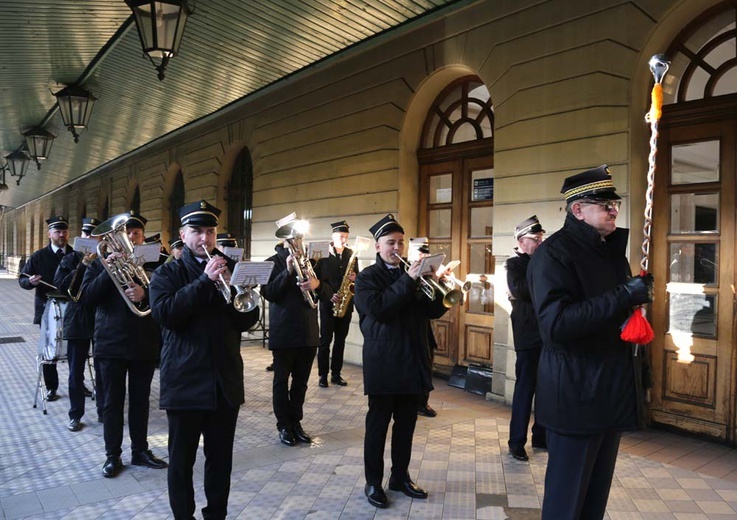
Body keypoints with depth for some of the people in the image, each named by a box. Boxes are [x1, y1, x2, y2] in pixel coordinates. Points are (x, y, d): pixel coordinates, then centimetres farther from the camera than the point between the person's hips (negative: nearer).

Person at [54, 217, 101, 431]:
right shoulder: (70, 259, 4)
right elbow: (61, 286, -10)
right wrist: (83, 266, -16)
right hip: (77, 320, 0)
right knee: (76, 372, 6)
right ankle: (76, 415, 17)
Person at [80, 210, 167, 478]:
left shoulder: (153, 265, 2)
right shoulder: (100, 263, 3)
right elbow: (87, 297, -9)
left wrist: (144, 295, -24)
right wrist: (108, 271, -20)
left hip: (144, 343, 1)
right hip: (111, 343, -1)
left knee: (140, 400, 11)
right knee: (113, 401, 7)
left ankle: (140, 450, 24)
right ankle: (112, 455, 19)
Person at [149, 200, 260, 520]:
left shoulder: (230, 268, 8)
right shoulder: (168, 273, 1)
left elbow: (249, 319, 2)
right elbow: (164, 314, -18)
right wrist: (205, 281, -22)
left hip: (225, 380, 3)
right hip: (184, 381, -3)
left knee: (221, 458, 13)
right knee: (181, 460, 9)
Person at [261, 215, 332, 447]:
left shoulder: (310, 262, 11)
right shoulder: (273, 262, -1)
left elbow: (328, 293, 4)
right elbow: (268, 293, -13)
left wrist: (317, 284, -18)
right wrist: (288, 272, -21)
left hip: (308, 331, 4)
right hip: (283, 331, -4)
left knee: (301, 380, 10)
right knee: (281, 380, 4)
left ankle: (296, 422, 23)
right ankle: (283, 425, 15)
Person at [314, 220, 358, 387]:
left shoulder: (351, 254, 7)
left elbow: (357, 275, 12)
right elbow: (317, 279, -8)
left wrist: (355, 278, -11)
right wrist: (329, 294, -18)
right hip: (328, 303, -4)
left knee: (340, 341, 9)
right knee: (325, 340, 1)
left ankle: (336, 374, 18)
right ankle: (323, 375, 9)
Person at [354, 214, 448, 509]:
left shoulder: (413, 276, 13)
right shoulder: (367, 277, -3)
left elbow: (434, 311, 7)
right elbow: (378, 309, -21)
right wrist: (408, 280, -23)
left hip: (412, 362, 5)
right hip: (383, 364, -5)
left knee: (406, 424, 14)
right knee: (378, 424, 5)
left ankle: (400, 476, 28)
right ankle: (373, 482, 17)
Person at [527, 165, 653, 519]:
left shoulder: (612, 248, 12)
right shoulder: (553, 253, -15)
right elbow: (554, 325, -27)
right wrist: (624, 295, -25)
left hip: (612, 393, 8)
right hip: (576, 397, -8)